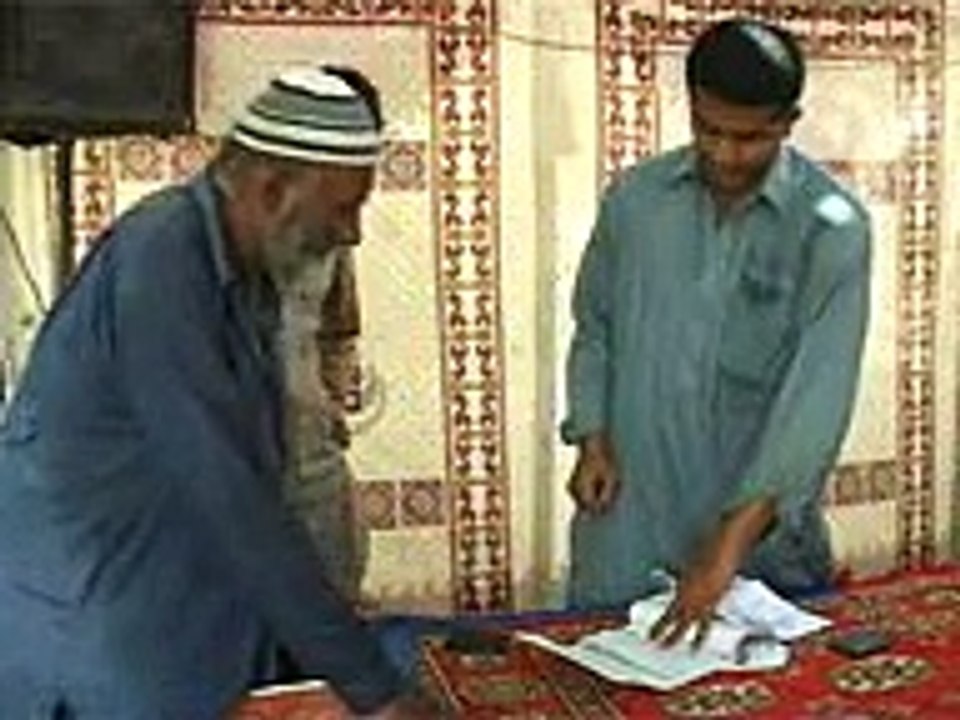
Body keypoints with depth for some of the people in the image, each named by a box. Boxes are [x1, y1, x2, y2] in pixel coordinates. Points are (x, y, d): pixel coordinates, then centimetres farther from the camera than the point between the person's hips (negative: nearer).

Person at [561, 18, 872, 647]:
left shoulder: (831, 228, -12)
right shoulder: (636, 196, -1)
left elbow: (818, 395, -19)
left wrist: (733, 541, -26)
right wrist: (591, 438, -4)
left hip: (761, 526, -2)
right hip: (629, 512, 3)